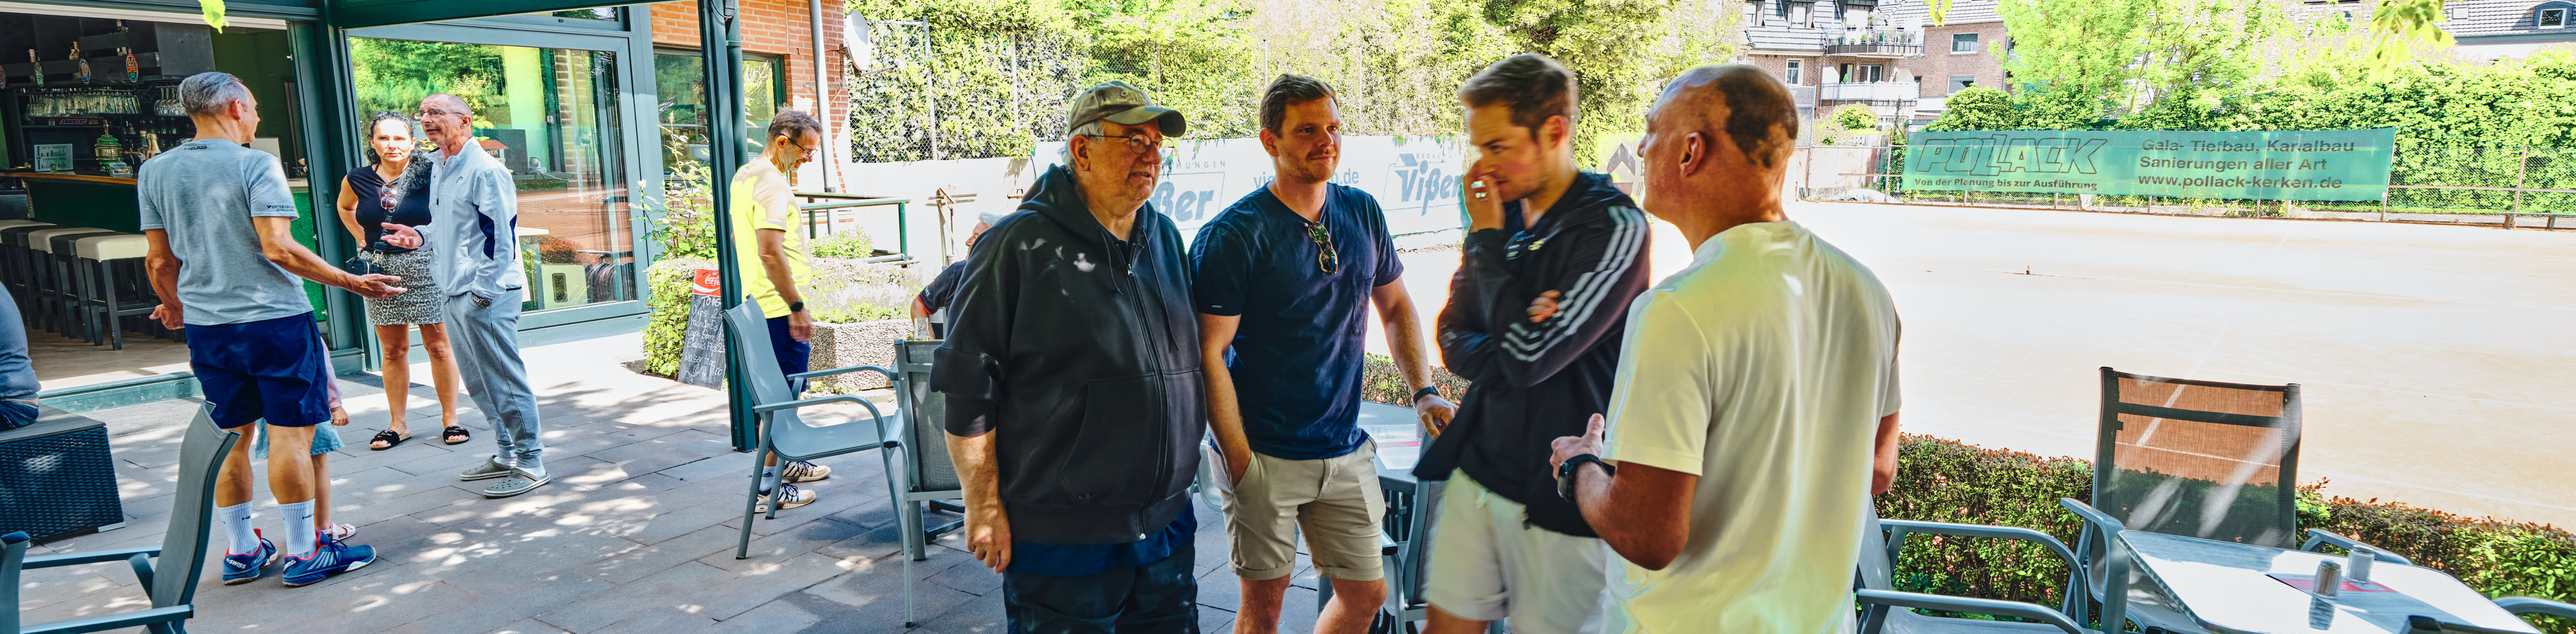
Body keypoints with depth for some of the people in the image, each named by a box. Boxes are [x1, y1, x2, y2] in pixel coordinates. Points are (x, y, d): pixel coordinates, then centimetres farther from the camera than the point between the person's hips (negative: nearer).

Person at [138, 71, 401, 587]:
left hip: (207, 326, 6)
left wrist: (174, 308, 27)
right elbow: (279, 249, -19)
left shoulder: (155, 171, 7)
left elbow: (160, 260, 10)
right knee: (291, 434, 0)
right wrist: (353, 283, -14)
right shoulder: (256, 165, -11)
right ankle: (303, 552, 5)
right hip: (275, 320, -6)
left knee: (230, 439, 14)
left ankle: (240, 551, 22)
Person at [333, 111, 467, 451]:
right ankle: (398, 423, 19)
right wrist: (363, 240, 14)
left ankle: (450, 418, 12)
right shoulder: (358, 180, 2)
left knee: (437, 345, 3)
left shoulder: (428, 174, -8)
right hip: (380, 269, 3)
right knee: (393, 350, 10)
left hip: (424, 266, -3)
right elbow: (344, 208, 23)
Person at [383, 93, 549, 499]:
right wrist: (421, 237, 10)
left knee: (505, 380, -5)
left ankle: (530, 464, 2)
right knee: (478, 381, 16)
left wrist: (484, 290, -20)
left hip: (487, 295, -10)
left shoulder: (485, 169, -13)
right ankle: (506, 454, 27)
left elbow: (501, 234, -18)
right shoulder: (436, 167, 16)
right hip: (456, 293, 10)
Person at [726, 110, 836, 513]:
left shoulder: (744, 175, 14)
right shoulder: (772, 183, -19)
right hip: (780, 308, -10)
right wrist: (797, 308, -23)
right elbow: (771, 252, -26)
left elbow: (738, 237, 24)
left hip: (758, 303, 10)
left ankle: (783, 464, 33)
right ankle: (769, 486, 1)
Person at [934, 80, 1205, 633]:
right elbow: (967, 385, -12)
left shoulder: (1165, 238, 8)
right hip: (1061, 541, -6)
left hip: (1168, 524, 7)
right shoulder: (1021, 246, -12)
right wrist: (985, 506, -11)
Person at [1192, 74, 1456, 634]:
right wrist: (1240, 461, -16)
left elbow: (1395, 305, 16)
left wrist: (1424, 392, 3)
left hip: (1347, 451, 5)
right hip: (1266, 456, -5)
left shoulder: (1363, 214, 4)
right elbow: (1209, 354, -13)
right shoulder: (1231, 236, -13)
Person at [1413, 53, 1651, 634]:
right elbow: (1454, 341, 5)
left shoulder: (1613, 228, -16)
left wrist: (1487, 238, -14)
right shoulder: (1504, 213, 4)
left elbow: (1526, 356, -22)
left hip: (1561, 495, -6)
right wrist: (1509, 349, -17)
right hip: (1479, 469, 6)